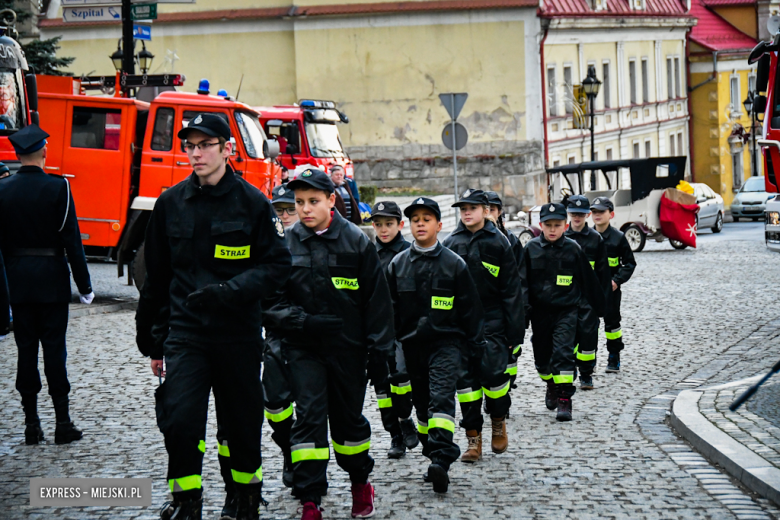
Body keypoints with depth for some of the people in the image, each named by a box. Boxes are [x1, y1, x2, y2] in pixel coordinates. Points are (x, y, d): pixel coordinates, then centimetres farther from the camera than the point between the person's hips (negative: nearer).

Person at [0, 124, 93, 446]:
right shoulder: (57, 188, -9)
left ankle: (31, 424, 9)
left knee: (26, 350, 7)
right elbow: (71, 240, -9)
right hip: (51, 280, -2)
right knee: (54, 348, 2)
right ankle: (63, 422, 4)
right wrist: (84, 285, -3)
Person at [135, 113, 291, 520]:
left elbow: (277, 265, -5)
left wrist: (228, 291, -20)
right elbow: (157, 276, 12)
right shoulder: (171, 203, 5)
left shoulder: (252, 202, -3)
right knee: (179, 421, -11)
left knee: (242, 424, 11)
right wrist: (151, 339, 13)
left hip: (238, 333, -1)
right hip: (185, 331, 1)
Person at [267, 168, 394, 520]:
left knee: (348, 417, 11)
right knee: (309, 416, -7)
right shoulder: (286, 244, -1)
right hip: (303, 347, 0)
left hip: (348, 346, 0)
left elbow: (377, 298, 0)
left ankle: (360, 481, 34)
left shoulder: (356, 241, -3)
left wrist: (379, 348, -3)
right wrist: (302, 320, -13)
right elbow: (274, 297, 4)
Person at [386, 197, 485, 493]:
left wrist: (475, 347, 4)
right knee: (422, 404, 10)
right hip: (412, 346, 4)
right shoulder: (397, 265, 7)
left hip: (446, 343, -4)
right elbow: (389, 309, 11)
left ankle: (442, 460, -26)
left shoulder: (454, 264, 0)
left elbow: (470, 309, 4)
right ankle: (434, 457, 21)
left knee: (441, 398, -19)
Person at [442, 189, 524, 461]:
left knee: (493, 372, -8)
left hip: (492, 320, -3)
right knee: (465, 378, 1)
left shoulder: (498, 242, 1)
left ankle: (499, 423, 20)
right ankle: (474, 438, 9)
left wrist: (515, 326, -3)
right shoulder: (451, 244, 8)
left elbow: (511, 288, 1)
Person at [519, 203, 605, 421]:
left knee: (563, 353, -13)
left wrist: (599, 306, 14)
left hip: (566, 310, -2)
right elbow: (523, 280, 1)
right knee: (541, 355, 12)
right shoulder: (531, 248, 0)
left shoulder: (573, 249, -2)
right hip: (540, 311, 2)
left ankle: (564, 399, -11)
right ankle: (551, 387, 39)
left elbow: (588, 280, 7)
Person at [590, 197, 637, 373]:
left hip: (610, 288, -2)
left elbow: (629, 263, 1)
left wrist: (617, 280, -11)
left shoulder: (618, 237, -3)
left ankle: (614, 357, 18)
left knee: (612, 322, 5)